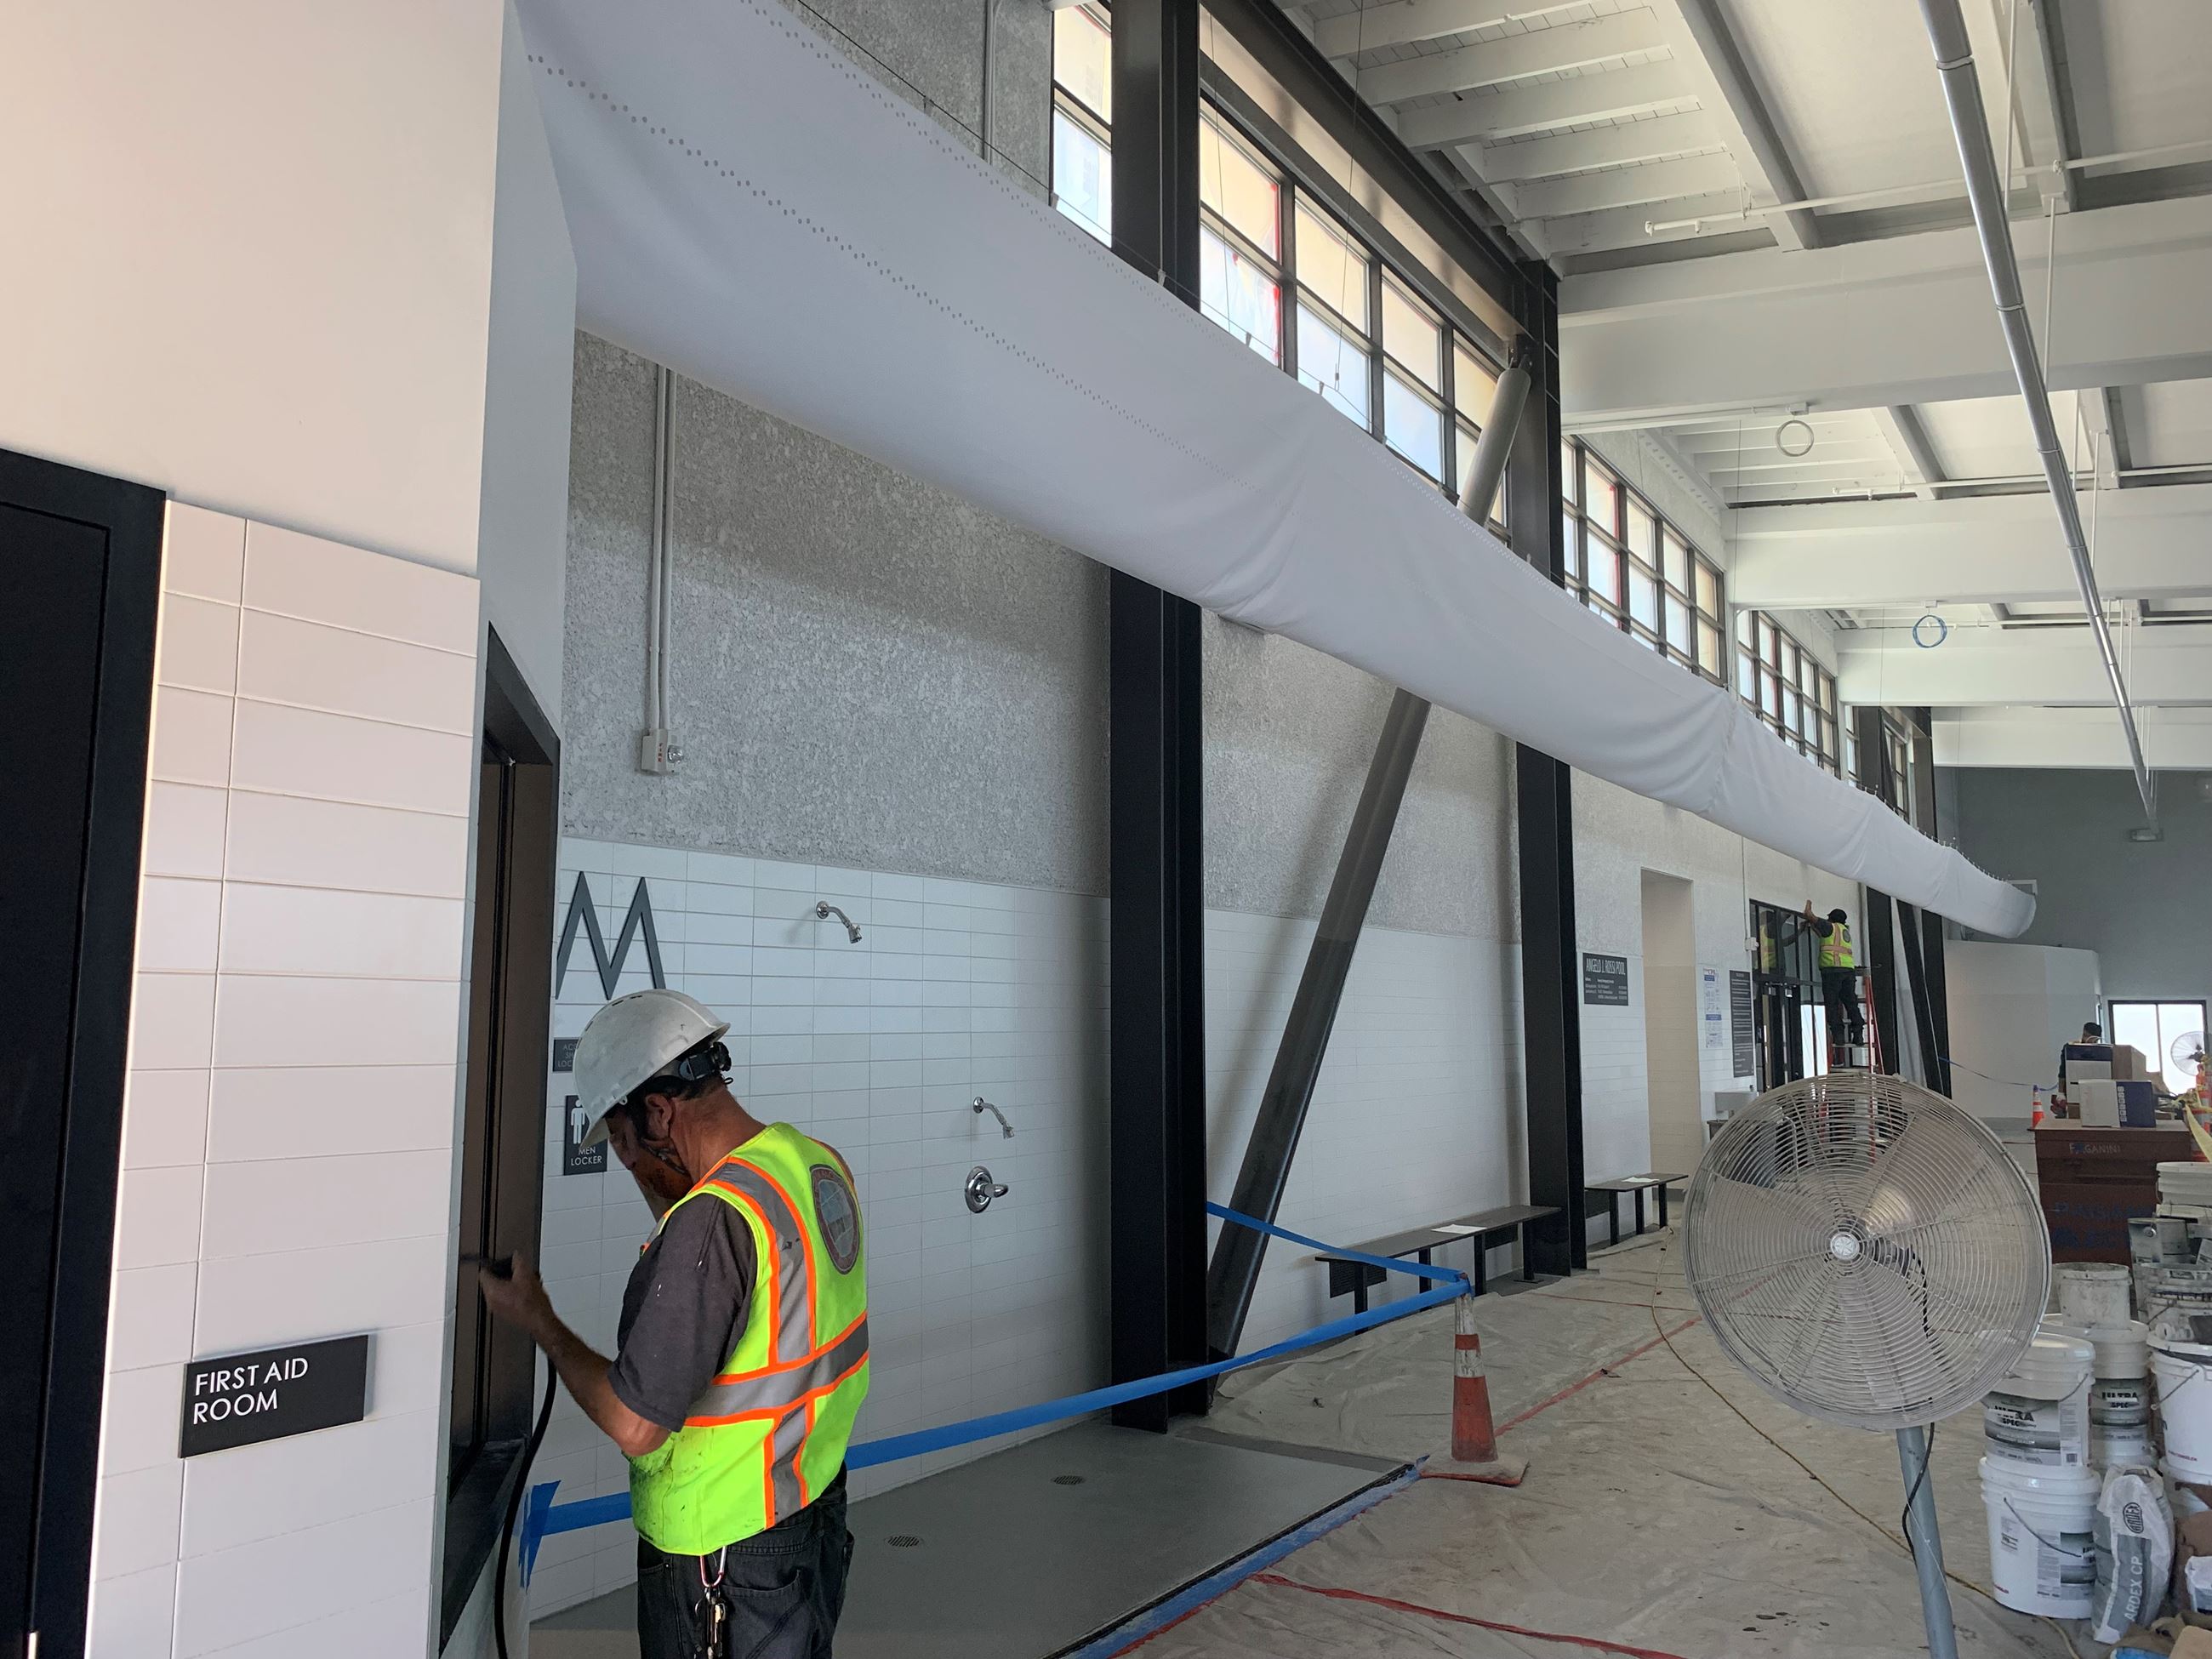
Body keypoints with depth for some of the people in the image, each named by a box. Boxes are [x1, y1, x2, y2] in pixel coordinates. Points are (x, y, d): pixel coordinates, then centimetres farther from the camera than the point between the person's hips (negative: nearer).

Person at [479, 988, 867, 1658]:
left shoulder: (714, 1219, -28)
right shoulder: (819, 1162, -1)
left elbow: (635, 1425, -24)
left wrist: (538, 1322, -11)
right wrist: (654, 1182, 9)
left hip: (725, 1554, -8)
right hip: (818, 1509, 8)